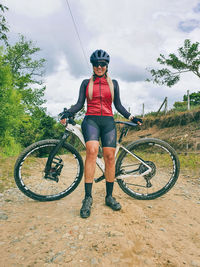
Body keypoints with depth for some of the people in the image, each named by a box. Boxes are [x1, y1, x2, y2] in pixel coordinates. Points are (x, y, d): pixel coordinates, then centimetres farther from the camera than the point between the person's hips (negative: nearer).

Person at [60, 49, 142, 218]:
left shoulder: (113, 83, 18)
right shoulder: (86, 83, 16)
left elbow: (118, 105, 16)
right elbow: (80, 104, 9)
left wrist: (131, 117, 5)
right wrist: (67, 114, -8)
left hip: (108, 122, 2)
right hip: (91, 120, -1)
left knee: (110, 156, -8)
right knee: (92, 150, -28)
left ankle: (109, 196, 8)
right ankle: (88, 197, -21)